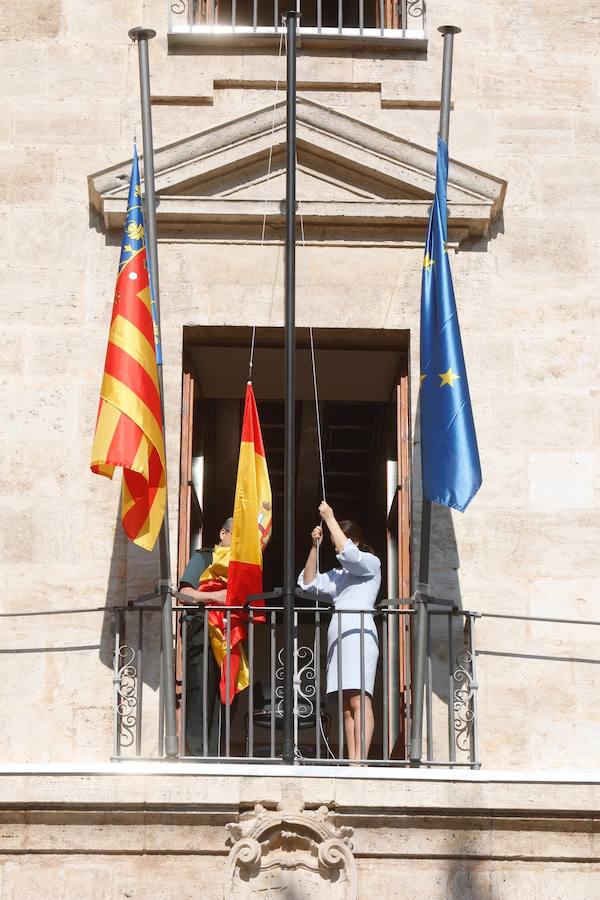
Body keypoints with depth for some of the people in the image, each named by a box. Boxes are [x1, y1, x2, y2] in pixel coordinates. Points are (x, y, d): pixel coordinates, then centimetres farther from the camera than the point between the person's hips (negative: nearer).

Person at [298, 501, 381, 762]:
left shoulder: (371, 563, 7)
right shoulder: (338, 574, 29)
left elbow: (348, 553, -12)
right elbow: (308, 583, 24)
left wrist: (330, 518, -5)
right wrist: (314, 547, 15)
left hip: (359, 632, -8)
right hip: (338, 637, 8)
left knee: (359, 700, -19)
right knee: (347, 706, 0)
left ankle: (360, 761, -29)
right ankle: (351, 762, -6)